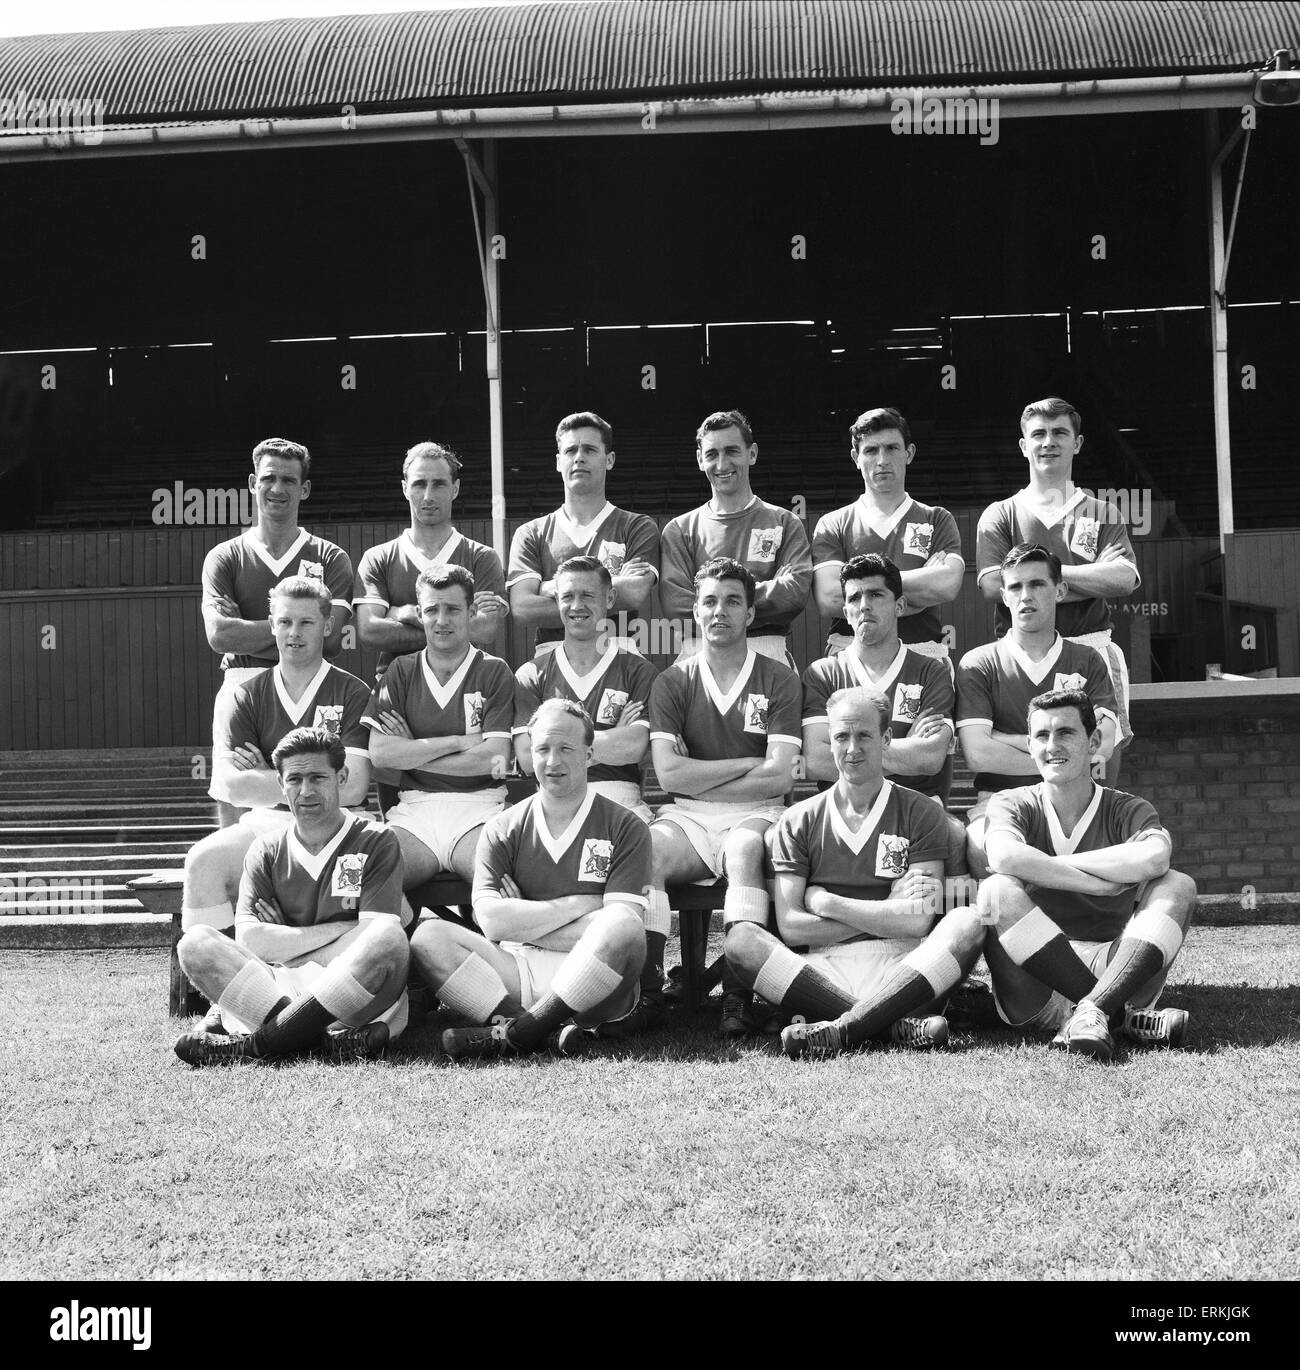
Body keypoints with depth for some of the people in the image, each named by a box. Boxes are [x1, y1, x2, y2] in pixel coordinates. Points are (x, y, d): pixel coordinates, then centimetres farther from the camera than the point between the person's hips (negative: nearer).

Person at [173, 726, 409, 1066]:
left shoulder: (376, 841, 6)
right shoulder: (267, 850, 14)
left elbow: (380, 937, -8)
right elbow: (248, 939, -1)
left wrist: (285, 940, -4)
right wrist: (340, 931, -3)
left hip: (361, 996, -2)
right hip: (277, 985, 2)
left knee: (388, 939, -33)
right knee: (195, 943, -19)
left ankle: (252, 1044, -30)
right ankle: (334, 1035, -32)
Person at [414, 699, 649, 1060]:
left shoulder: (625, 828, 5)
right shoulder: (503, 830, 12)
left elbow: (620, 924, -9)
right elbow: (491, 920, -3)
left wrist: (523, 923, -5)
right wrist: (575, 906, -4)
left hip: (593, 985, -2)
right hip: (516, 971, 3)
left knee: (624, 930, -34)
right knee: (428, 937, -20)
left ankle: (510, 1034, -27)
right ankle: (552, 1030, -33)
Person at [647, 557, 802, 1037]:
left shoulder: (778, 681, 5)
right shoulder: (673, 683, 10)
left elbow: (778, 778, -5)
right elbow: (670, 774, -2)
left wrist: (702, 781, -4)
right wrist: (748, 764, -3)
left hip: (754, 815, -2)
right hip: (686, 817, 2)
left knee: (743, 848, -37)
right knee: (643, 850, -30)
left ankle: (739, 995, -39)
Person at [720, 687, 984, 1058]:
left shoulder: (920, 813, 10)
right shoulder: (798, 822, 14)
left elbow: (918, 922, -3)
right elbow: (790, 926, 1)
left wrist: (826, 903, 1)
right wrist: (884, 915, -2)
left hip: (902, 968, 0)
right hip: (822, 967, 1)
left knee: (966, 924, -28)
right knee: (741, 940, -26)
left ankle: (839, 1029, -35)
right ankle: (895, 1024, -32)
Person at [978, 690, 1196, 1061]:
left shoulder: (1127, 810, 7)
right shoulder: (1012, 804, 6)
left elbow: (1153, 860, -19)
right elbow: (1004, 857, -21)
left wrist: (1053, 862, -12)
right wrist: (1103, 883, -16)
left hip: (1111, 969, 1)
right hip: (1034, 994, -1)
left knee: (1177, 885, -18)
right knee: (997, 890, -27)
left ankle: (1091, 1011, -36)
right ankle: (1121, 1016, -27)